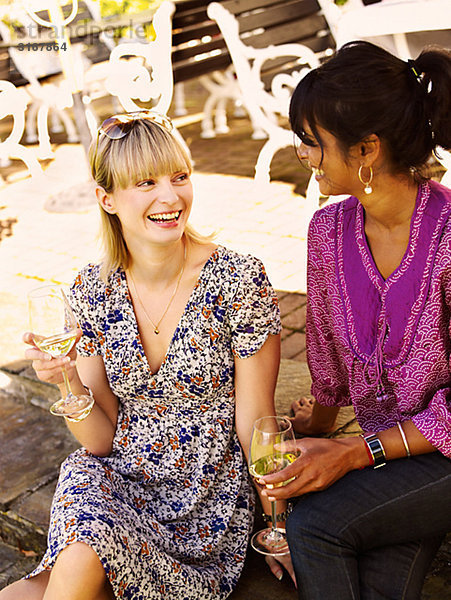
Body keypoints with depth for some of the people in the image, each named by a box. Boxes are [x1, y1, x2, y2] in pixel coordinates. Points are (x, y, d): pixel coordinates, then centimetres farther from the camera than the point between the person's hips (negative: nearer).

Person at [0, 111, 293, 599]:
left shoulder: (239, 279, -13)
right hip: (116, 482, 3)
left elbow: (255, 420, -6)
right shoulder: (92, 290, -3)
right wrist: (70, 384, -18)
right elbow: (102, 441, 1)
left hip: (208, 504, -2)